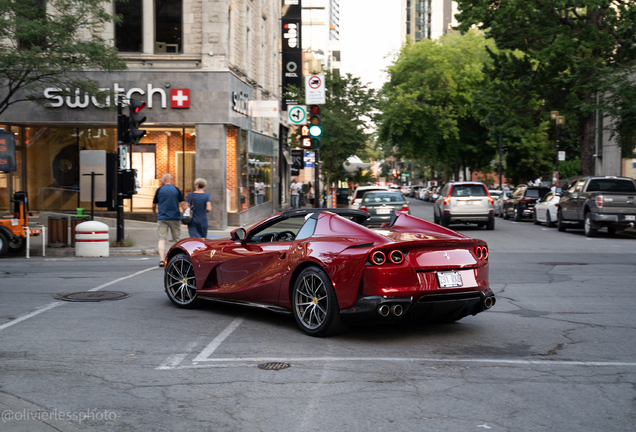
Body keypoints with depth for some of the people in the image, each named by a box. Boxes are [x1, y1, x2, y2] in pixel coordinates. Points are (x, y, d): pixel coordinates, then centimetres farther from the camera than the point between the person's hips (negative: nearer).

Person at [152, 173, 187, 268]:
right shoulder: (177, 190, 2)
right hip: (175, 218, 1)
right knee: (176, 239, 12)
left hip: (162, 218, -1)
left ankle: (161, 260, -14)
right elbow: (182, 203, -5)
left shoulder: (159, 190, 2)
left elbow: (154, 205, 10)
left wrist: (154, 212, 29)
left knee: (162, 239, -2)